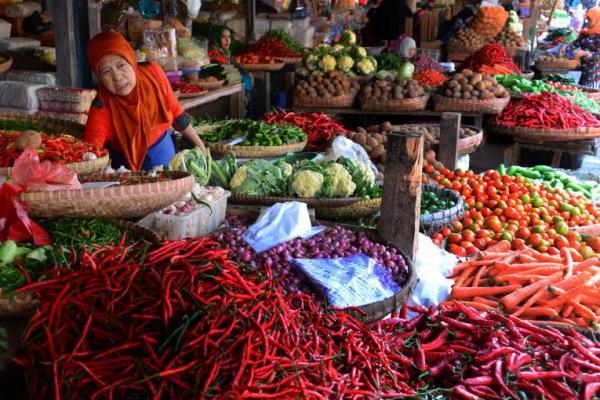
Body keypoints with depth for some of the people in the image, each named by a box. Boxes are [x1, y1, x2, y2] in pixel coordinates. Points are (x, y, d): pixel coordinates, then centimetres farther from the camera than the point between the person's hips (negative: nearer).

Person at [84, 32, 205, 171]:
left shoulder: (153, 73, -19)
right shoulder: (102, 108, -28)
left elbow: (174, 110, -5)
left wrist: (199, 143, 3)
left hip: (162, 148, 3)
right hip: (124, 161, -2)